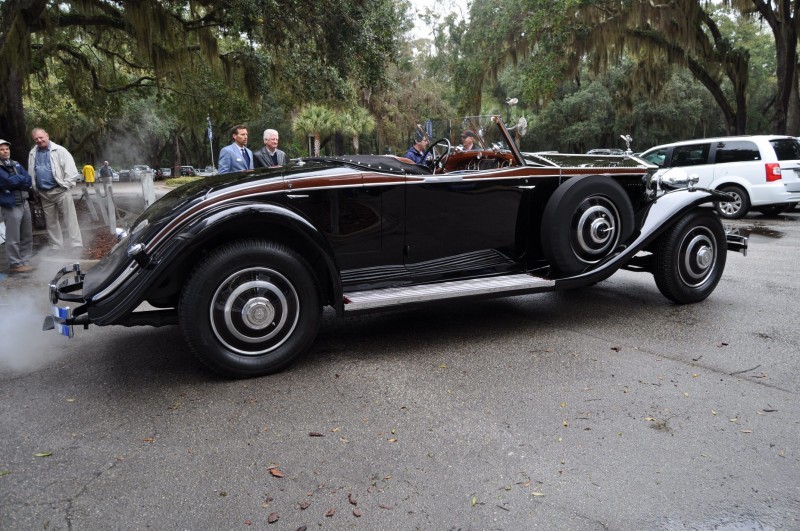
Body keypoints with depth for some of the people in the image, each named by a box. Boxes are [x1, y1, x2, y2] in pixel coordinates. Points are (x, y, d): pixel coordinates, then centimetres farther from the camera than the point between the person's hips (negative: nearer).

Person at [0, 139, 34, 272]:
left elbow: (28, 181, 4)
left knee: (27, 235, 12)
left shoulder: (16, 164, 13)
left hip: (24, 203, 7)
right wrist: (21, 178, -3)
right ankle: (15, 264, 2)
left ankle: (25, 261, 22)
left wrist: (15, 181, -12)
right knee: (13, 238, -5)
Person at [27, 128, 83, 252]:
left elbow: (71, 169, -10)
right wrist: (35, 188, 9)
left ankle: (76, 248, -6)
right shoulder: (33, 154, 10)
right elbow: (31, 173, 18)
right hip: (44, 194, 6)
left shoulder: (59, 150, -5)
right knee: (51, 222, 11)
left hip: (60, 191, -6)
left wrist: (65, 186, -11)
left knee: (70, 220, -6)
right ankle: (56, 248, 20)